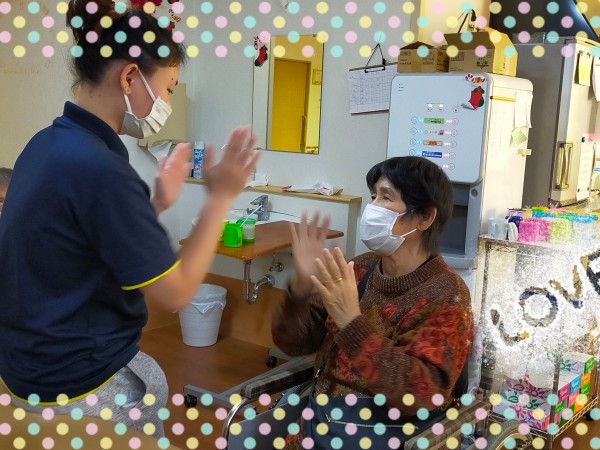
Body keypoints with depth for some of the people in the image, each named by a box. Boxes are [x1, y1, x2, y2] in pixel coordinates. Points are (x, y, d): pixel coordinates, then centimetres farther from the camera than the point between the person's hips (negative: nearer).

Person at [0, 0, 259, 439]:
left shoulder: (49, 143, 2)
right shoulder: (99, 167, -27)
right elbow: (174, 294, -20)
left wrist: (157, 203, 8)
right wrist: (221, 196, -15)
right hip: (76, 383, -9)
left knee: (156, 382, 26)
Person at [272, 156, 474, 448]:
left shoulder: (445, 295, -12)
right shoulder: (359, 270, 3)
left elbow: (420, 394, -23)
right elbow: (293, 344, 4)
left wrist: (351, 321, -30)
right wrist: (301, 286, -14)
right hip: (319, 421, 5)